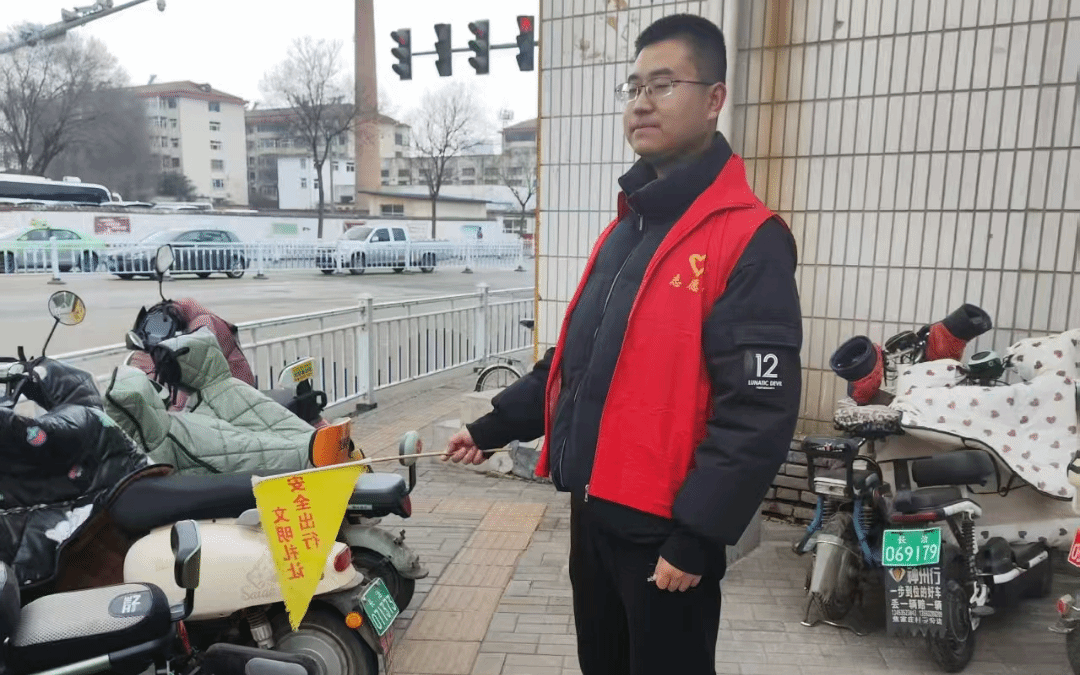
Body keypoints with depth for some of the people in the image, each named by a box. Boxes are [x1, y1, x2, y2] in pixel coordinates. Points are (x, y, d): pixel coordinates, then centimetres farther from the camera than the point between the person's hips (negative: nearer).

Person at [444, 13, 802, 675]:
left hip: (664, 526, -7)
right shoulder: (625, 228, 10)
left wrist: (695, 536, -19)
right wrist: (495, 426, 13)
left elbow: (758, 410, -19)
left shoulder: (749, 240, -15)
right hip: (593, 510, 8)